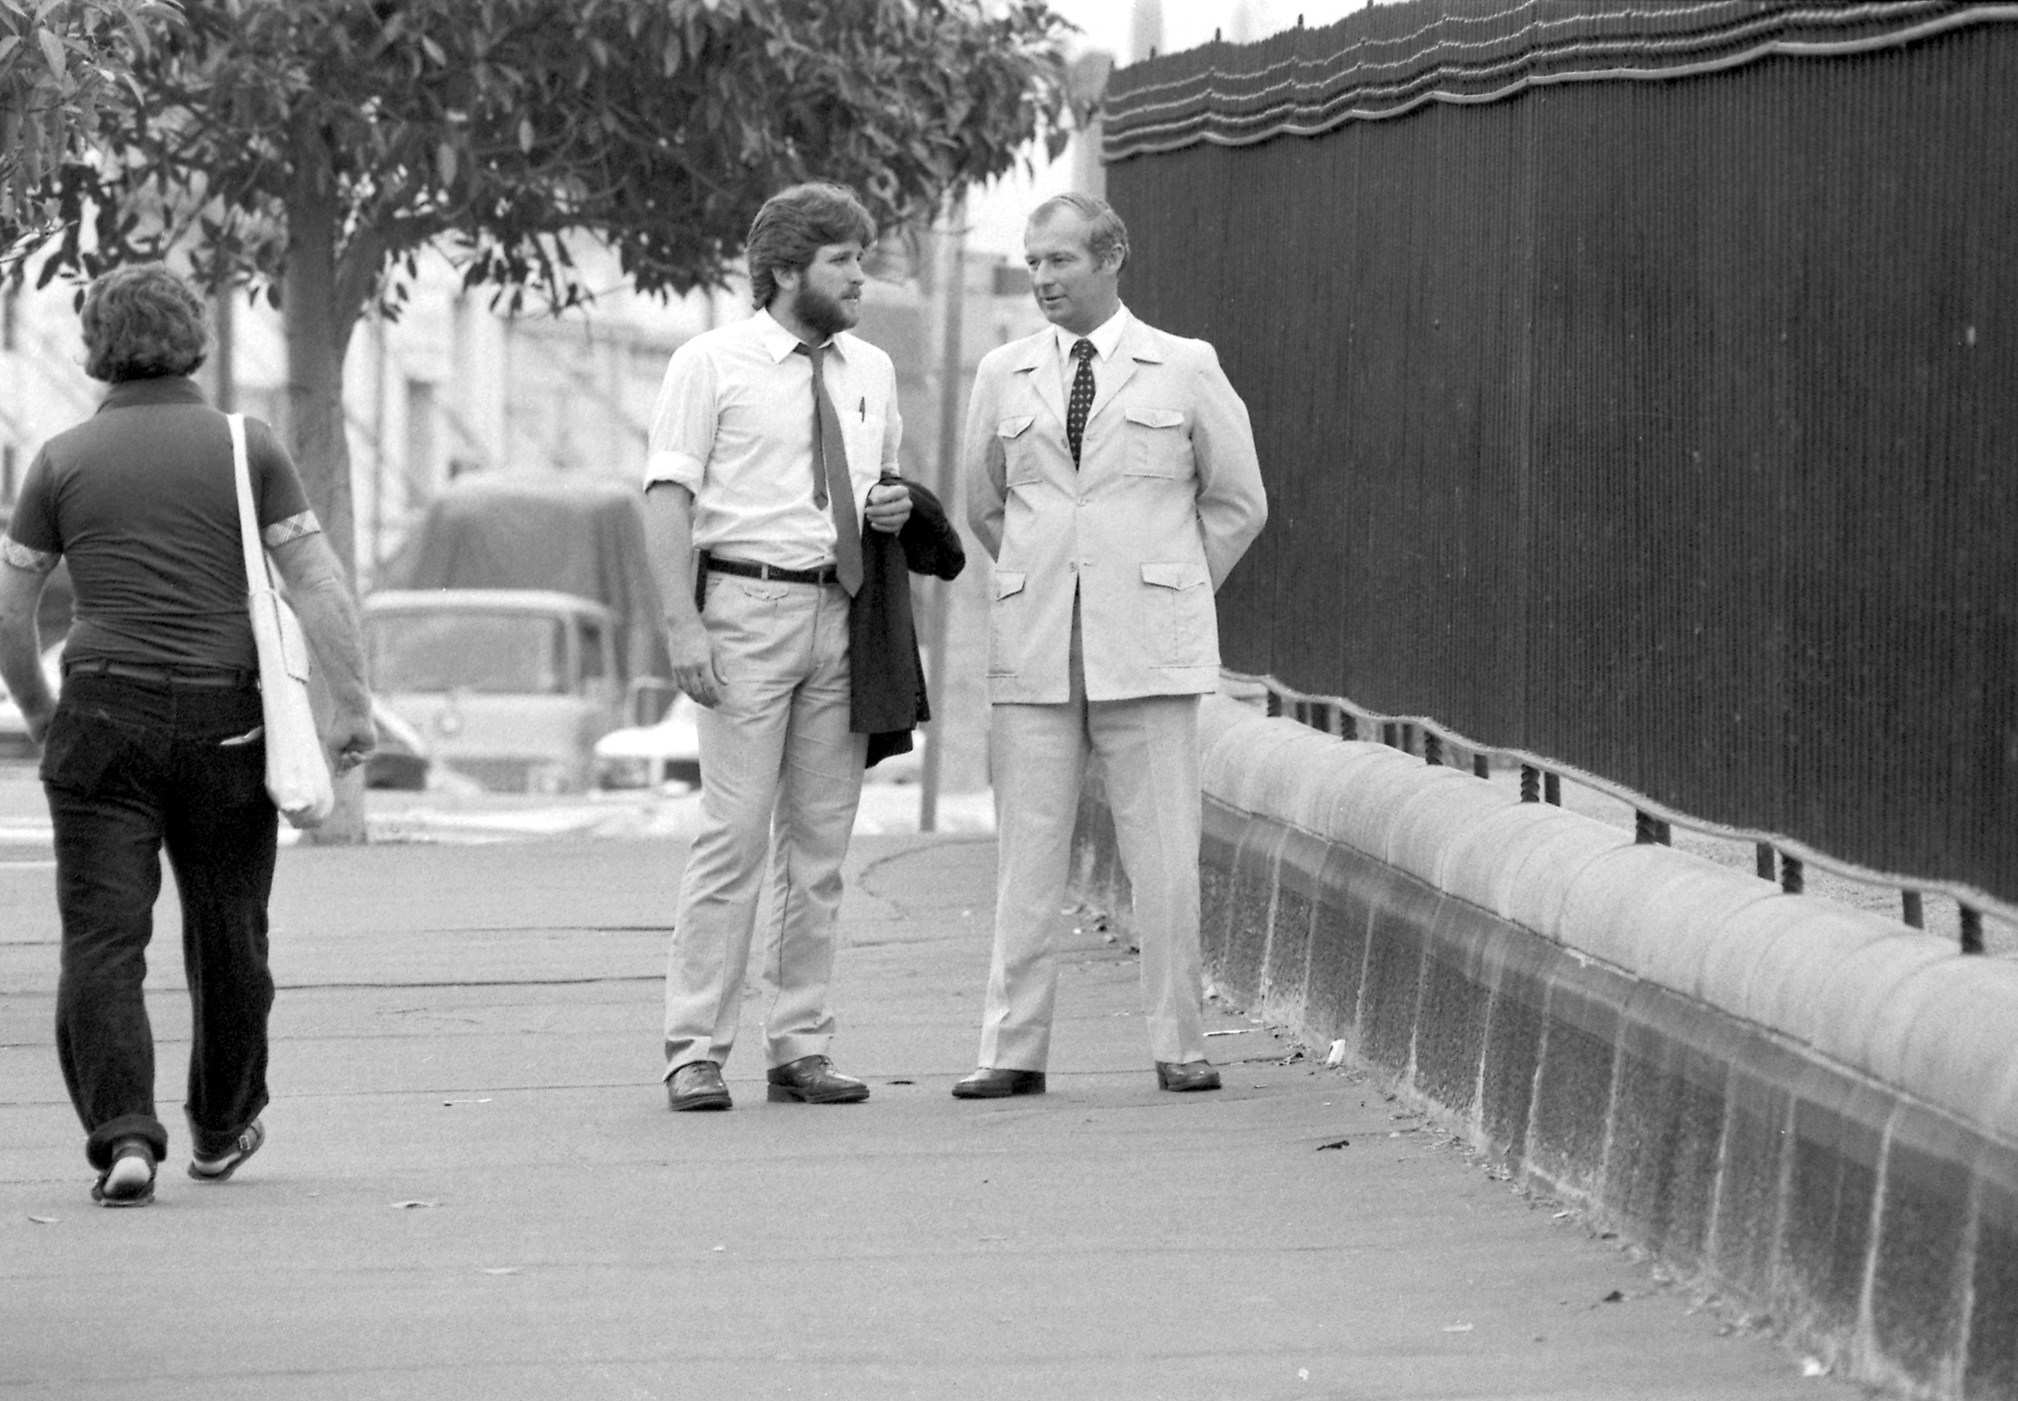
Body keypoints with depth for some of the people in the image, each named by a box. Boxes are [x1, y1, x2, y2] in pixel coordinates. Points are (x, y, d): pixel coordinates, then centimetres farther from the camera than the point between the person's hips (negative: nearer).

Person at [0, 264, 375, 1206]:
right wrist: (353, 705, 0)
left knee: (101, 938, -1)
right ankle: (221, 1130, 31)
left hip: (102, 714, -1)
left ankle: (123, 1137, -17)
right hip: (225, 719, 1)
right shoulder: (247, 447, 3)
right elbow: (316, 581, -3)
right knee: (227, 934, 16)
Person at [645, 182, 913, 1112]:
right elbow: (670, 495, -7)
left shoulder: (871, 371, 15)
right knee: (734, 835, -10)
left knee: (821, 842, 6)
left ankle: (800, 1050, 12)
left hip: (843, 615, 6)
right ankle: (696, 1053, -7)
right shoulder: (712, 363, -2)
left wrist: (896, 505, 2)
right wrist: (681, 622, -16)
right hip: (747, 606, -6)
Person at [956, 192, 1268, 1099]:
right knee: (1026, 855, 0)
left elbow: (1237, 503, 11)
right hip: (1034, 651, 2)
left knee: (1163, 856, -3)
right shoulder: (1004, 375, 10)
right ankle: (1014, 1051, 2)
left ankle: (1179, 1048, 3)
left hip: (1146, 650, -2)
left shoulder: (1186, 370, 4)